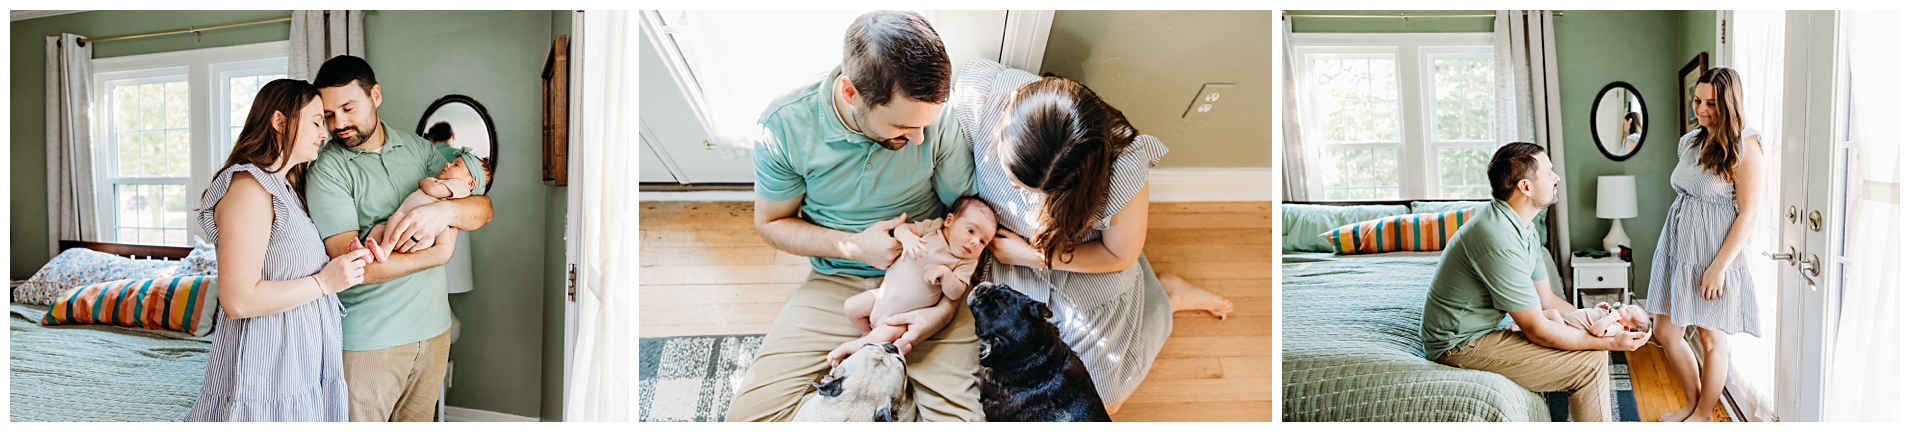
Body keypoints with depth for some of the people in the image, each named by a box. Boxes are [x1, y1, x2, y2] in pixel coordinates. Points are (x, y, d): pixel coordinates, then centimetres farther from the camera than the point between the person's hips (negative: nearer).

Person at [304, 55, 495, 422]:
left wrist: (444, 210, -20)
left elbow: (483, 209, 2)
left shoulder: (417, 148, 7)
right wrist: (440, 253, -14)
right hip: (369, 341, -5)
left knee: (419, 420, 16)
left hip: (433, 327, 5)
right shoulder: (327, 169, -10)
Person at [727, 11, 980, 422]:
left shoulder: (935, 115, -17)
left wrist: (946, 308, -18)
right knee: (749, 414, -13)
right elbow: (771, 222, 0)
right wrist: (853, 245, -17)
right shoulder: (786, 125, -16)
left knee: (960, 415, -22)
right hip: (836, 283, 1)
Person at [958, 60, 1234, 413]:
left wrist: (1030, 256, -20)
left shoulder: (1122, 171, -39)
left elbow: (1119, 256, -17)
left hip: (1085, 267, -3)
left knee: (1097, 403, 8)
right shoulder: (978, 94, -35)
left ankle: (1167, 297, 28)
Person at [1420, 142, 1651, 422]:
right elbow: (1537, 330, -22)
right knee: (1591, 362, -13)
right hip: (1461, 346, -11)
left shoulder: (1525, 229, 7)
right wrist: (1611, 342, -14)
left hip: (1485, 330, 11)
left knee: (1595, 345, 11)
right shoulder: (1499, 238, -27)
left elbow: (1546, 300, 15)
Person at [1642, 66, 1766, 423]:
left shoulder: (1745, 147, -12)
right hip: (1677, 247, 7)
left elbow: (1749, 216, -15)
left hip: (1714, 255, -7)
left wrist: (1719, 266, -18)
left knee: (1712, 339, 6)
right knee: (1666, 333, 10)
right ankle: (1692, 402, 30)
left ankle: (1703, 414, 22)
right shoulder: (1689, 142, 9)